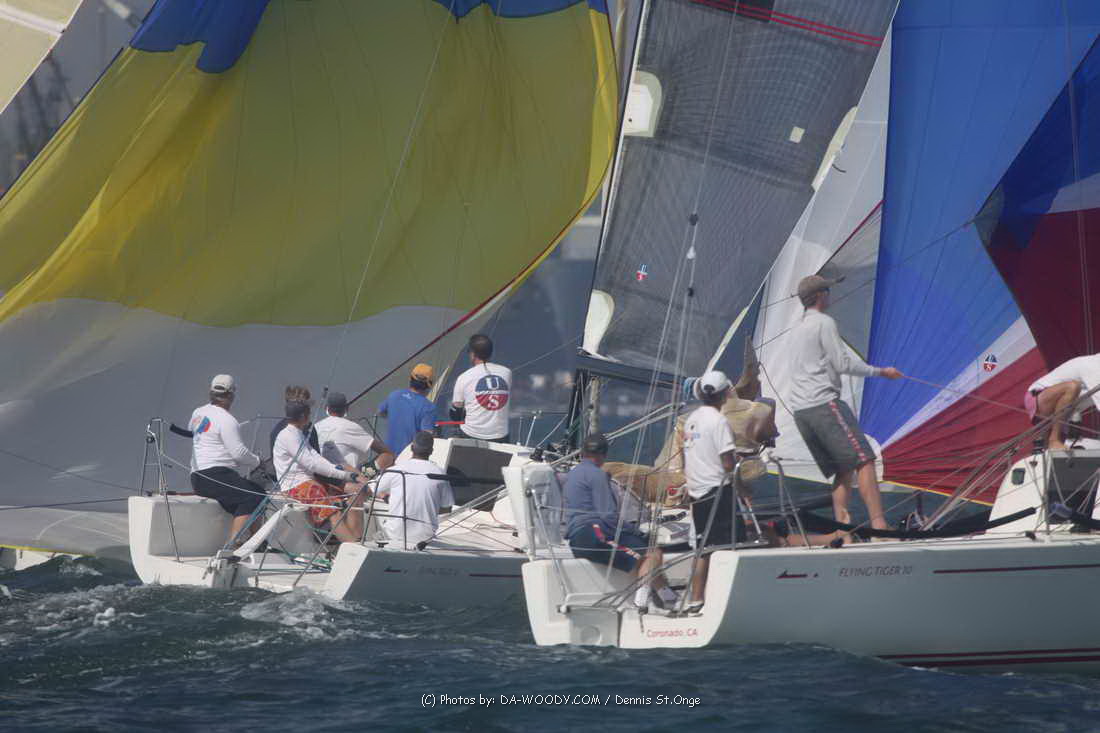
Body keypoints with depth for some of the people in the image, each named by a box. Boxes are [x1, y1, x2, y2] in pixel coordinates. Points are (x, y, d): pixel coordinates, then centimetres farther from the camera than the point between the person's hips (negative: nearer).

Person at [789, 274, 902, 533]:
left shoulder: (797, 329, 22)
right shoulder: (824, 323, -4)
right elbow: (842, 364, -9)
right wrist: (881, 372, -1)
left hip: (800, 410, 9)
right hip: (823, 403, -9)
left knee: (842, 470, 10)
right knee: (863, 460, -14)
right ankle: (878, 525, -25)